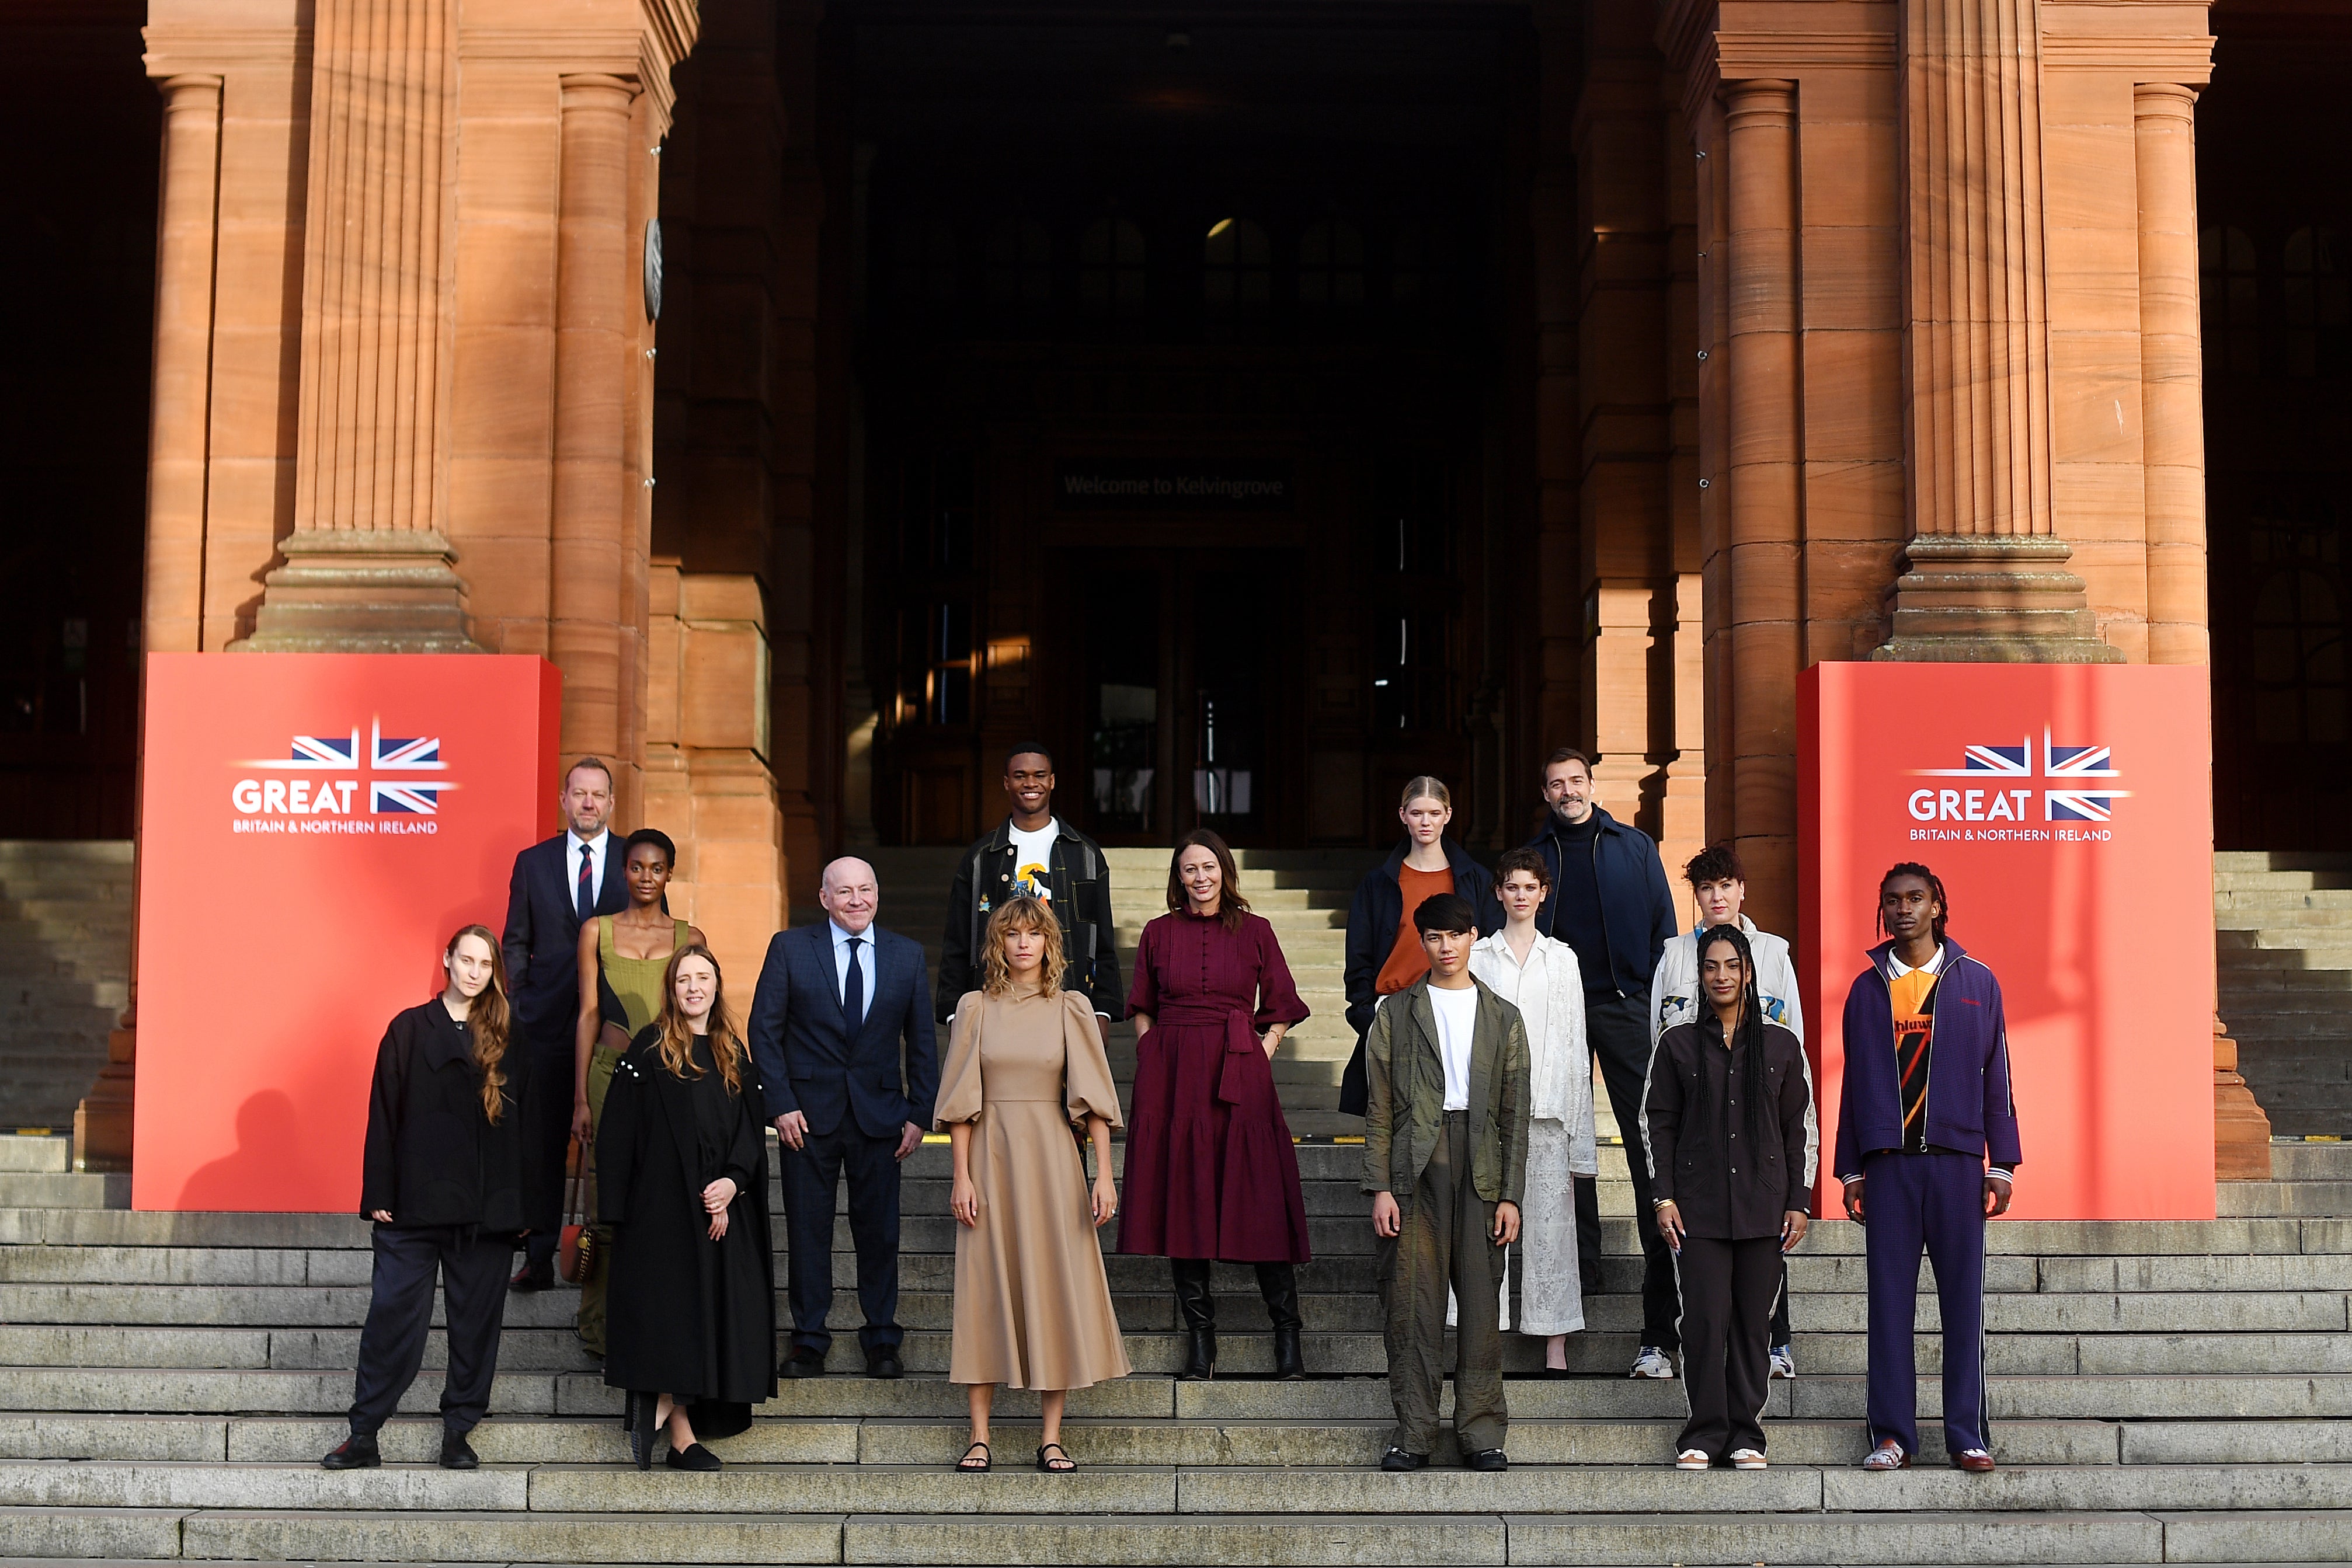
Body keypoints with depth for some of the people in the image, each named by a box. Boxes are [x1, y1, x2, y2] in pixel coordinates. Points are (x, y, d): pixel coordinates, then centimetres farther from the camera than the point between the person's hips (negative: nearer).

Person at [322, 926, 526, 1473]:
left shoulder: (508, 1039, 8)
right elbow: (385, 1115, 2)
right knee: (392, 1316, -2)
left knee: (476, 1321, 5)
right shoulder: (410, 1030, 5)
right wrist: (378, 1195, -4)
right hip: (416, 1204, -1)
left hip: (487, 1212, 2)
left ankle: (459, 1433, 15)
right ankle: (364, 1436, 5)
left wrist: (524, 1203, 4)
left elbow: (524, 1122, 8)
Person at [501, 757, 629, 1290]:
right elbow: (516, 943, 11)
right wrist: (511, 1010, 2)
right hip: (547, 1022, 1)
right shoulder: (533, 863, 10)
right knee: (541, 1142, 1)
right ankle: (539, 1258, 7)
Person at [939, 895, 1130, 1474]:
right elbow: (961, 1101, 4)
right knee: (984, 1287, 0)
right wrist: (962, 1176, -4)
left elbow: (1094, 1098, 1)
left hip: (1051, 1157, 0)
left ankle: (1052, 1438, 5)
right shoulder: (975, 1008, 5)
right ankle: (980, 1437, 4)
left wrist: (1103, 1175, -6)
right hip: (990, 1154, 0)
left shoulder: (1071, 1009, 4)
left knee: (1056, 1285, -1)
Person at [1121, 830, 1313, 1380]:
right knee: (1182, 1199, 0)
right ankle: (1199, 1330, 8)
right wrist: (1152, 1055, 4)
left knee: (1258, 1198, -6)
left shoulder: (1255, 931, 6)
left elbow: (1281, 1009, 11)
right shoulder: (1159, 933, 9)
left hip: (1239, 1075, -1)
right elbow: (1142, 1008, 17)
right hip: (1172, 1076, 2)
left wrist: (1261, 1056, -1)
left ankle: (1286, 1329, 1)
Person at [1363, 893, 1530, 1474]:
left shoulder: (1503, 1017, 14)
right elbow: (1379, 1108, 6)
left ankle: (1481, 1432, 6)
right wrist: (1380, 1187, -3)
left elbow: (1515, 1114, 10)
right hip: (1414, 1169, -1)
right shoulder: (1396, 1014, 11)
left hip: (1481, 1171, 1)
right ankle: (1413, 1432, 4)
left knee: (1481, 1301, -1)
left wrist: (1511, 1194, 2)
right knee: (1412, 1301, -2)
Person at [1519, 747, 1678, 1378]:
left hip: (1625, 1005, -2)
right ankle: (1581, 1258, 14)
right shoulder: (1533, 855, 14)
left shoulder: (1635, 847, 11)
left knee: (1649, 1137, -8)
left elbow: (1662, 927, 10)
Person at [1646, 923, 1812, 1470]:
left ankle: (1746, 1433, 12)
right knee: (1705, 1319, -6)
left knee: (1754, 1321, 3)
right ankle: (1704, 1432, 4)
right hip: (1699, 1205, -1)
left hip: (1762, 1205, 1)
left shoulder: (1781, 1046, 9)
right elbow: (1659, 1123, 6)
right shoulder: (1679, 1044, 7)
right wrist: (1664, 1196, -2)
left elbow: (1796, 1130, 9)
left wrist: (1798, 1202, 3)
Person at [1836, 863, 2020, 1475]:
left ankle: (1969, 1434, 5)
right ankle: (1892, 1434, 5)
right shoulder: (1867, 988, 11)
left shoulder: (1976, 982, 8)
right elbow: (1854, 1081, 12)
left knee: (1963, 1298, 0)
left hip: (1956, 1157, -1)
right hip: (1887, 1161, 1)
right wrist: (1850, 1171, 8)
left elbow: (1995, 1074, 7)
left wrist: (2001, 1164, 2)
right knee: (1890, 1298, 0)